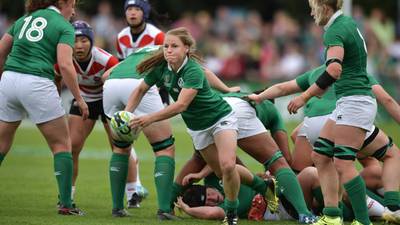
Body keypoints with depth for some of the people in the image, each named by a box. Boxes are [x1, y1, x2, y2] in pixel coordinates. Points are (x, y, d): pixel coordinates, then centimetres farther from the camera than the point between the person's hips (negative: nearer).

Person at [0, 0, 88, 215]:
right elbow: (65, 65, -10)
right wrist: (79, 99, -3)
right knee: (62, 143, 8)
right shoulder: (64, 26, 3)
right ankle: (66, 204, 3)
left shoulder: (25, 19, 19)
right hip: (37, 84, -5)